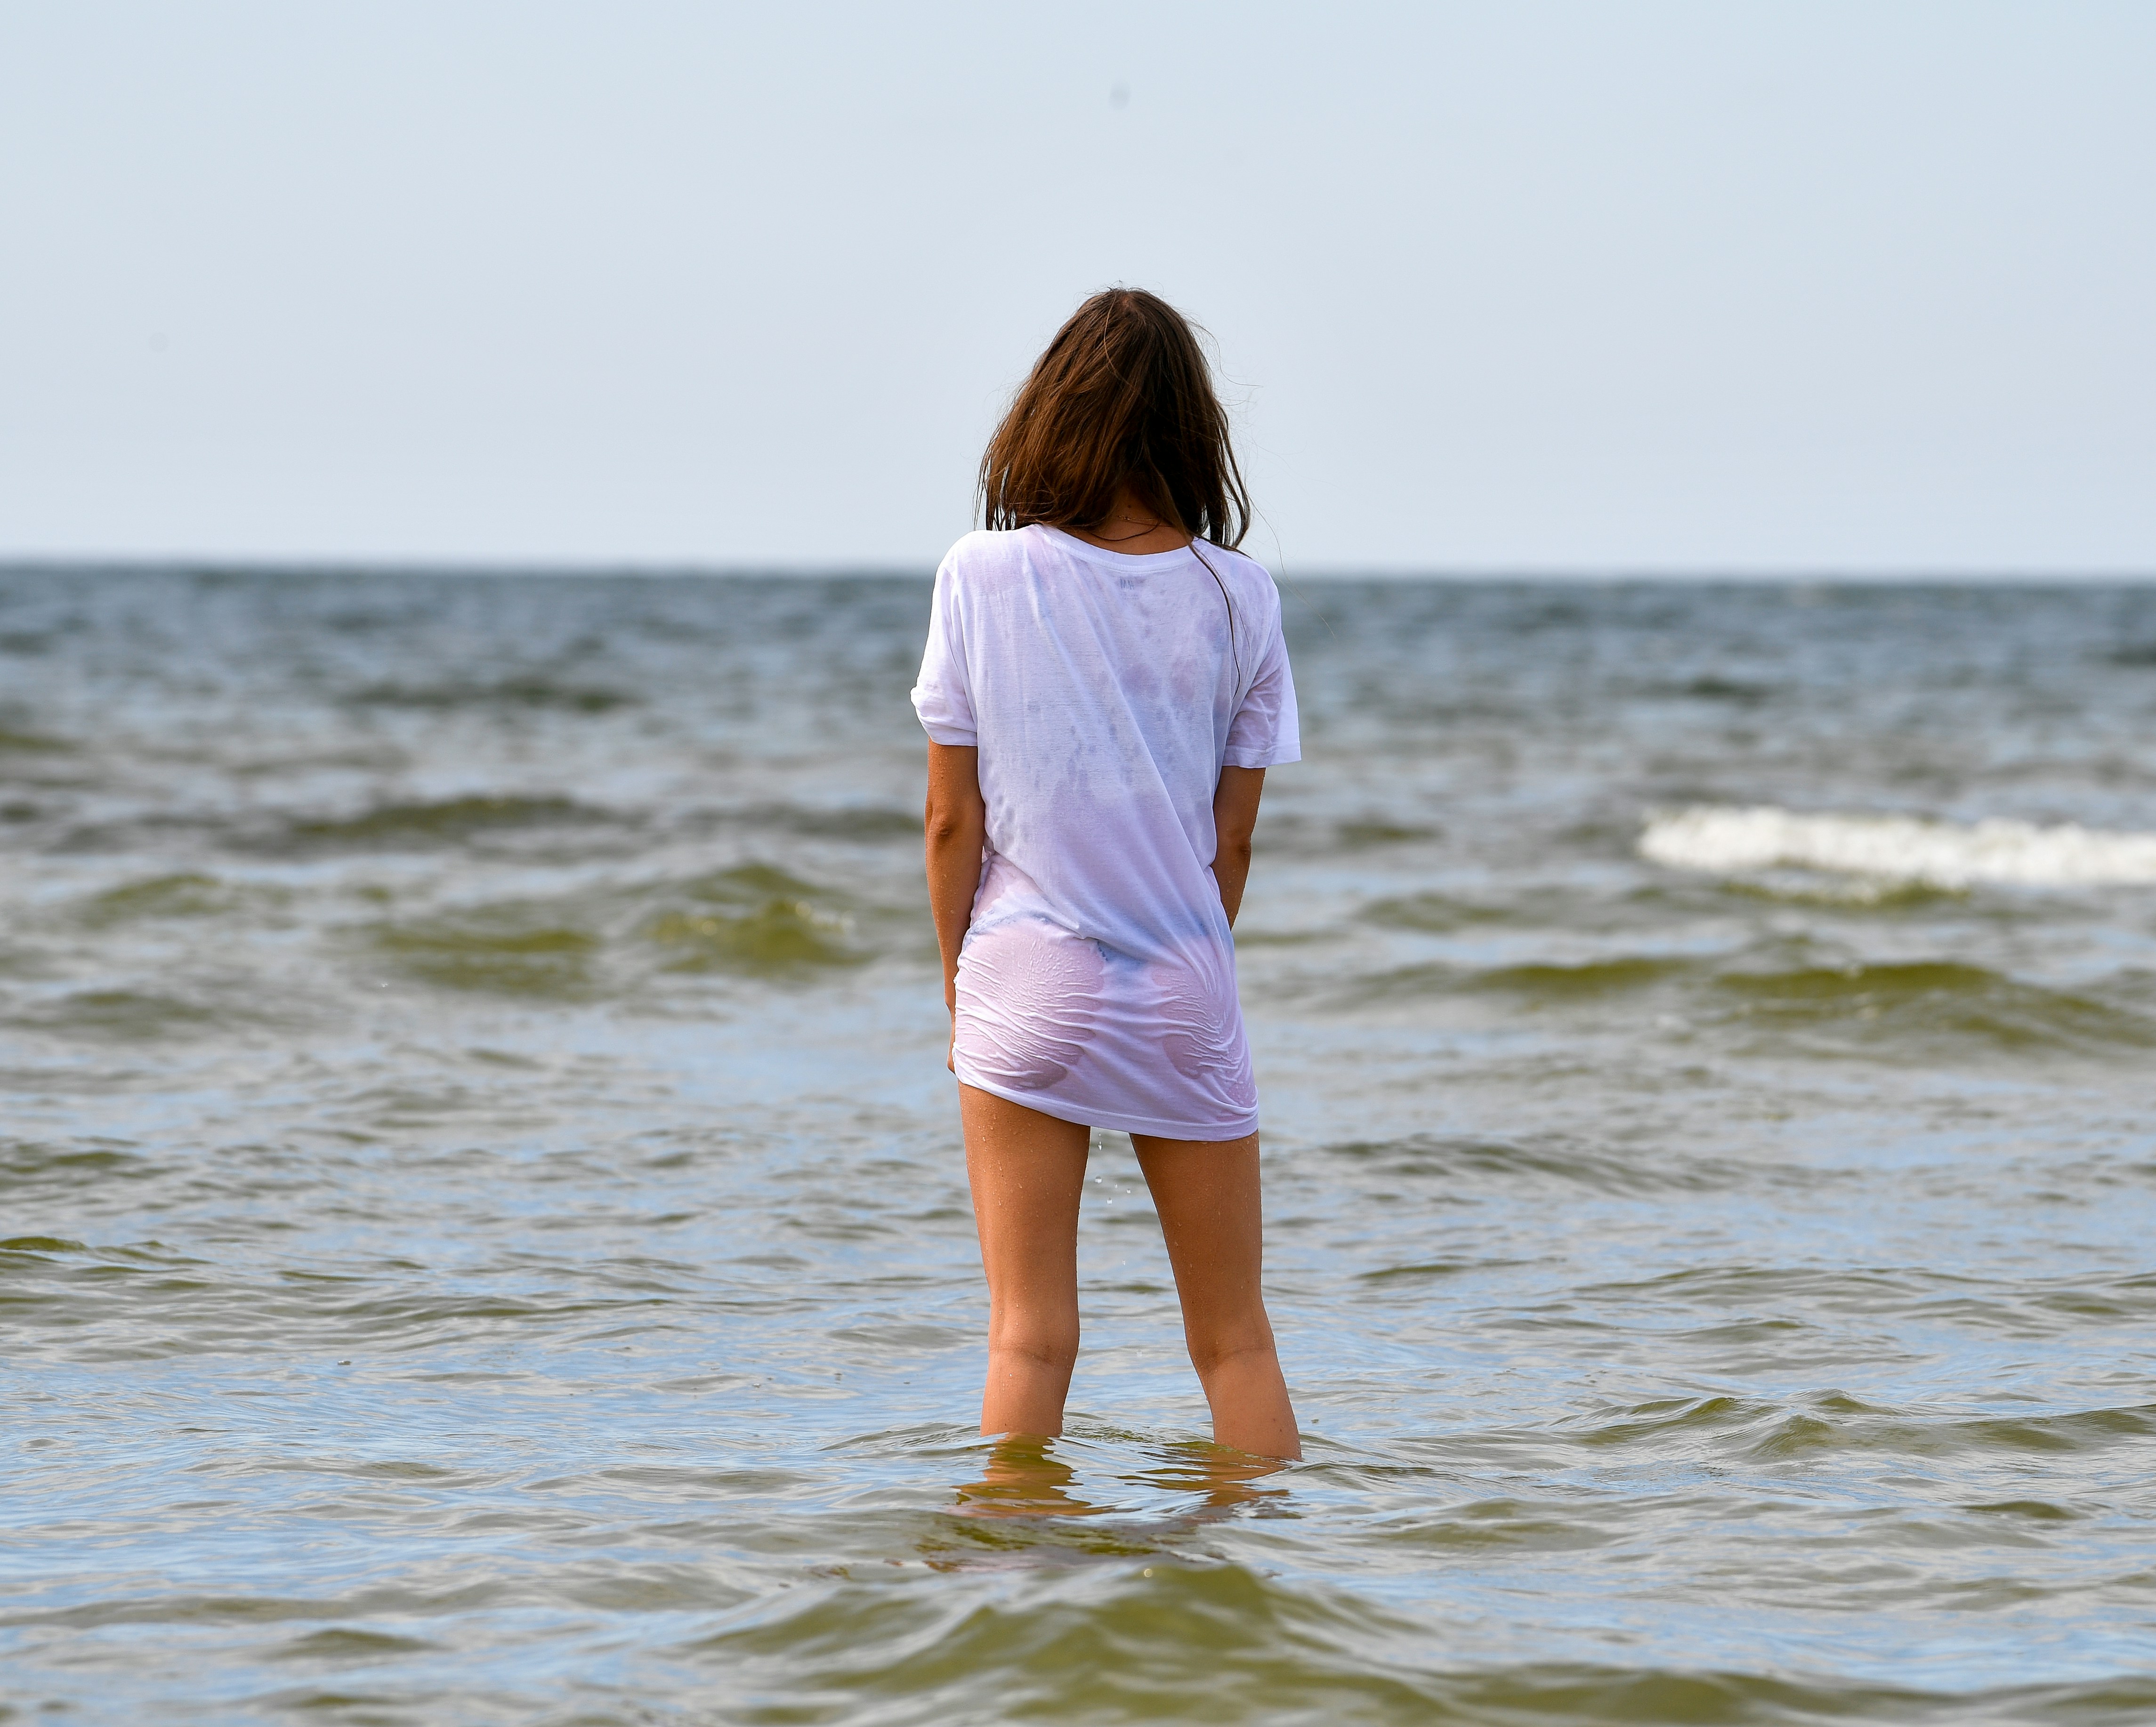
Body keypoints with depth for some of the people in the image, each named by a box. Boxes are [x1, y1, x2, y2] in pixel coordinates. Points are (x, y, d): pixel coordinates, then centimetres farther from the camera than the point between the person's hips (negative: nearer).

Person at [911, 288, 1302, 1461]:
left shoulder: (982, 577, -6)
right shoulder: (1236, 596, -2)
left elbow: (953, 819, -2)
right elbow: (1233, 838, 2)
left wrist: (957, 981, 10)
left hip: (1026, 981, -1)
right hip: (1182, 996, 1)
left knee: (1029, 1338, 2)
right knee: (1234, 1340, 11)